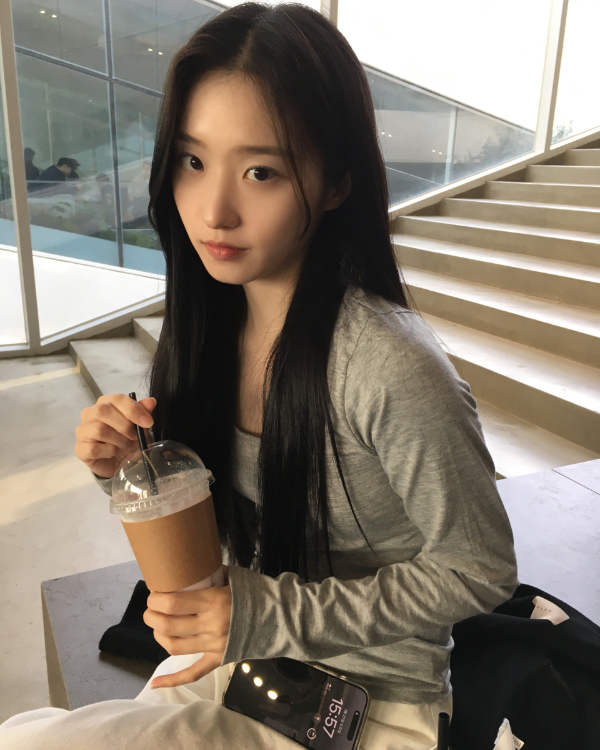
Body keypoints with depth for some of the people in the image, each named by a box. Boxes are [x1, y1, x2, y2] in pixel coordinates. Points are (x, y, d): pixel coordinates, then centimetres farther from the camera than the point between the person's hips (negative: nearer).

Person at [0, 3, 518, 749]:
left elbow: (478, 571, -16)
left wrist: (268, 616, -23)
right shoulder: (210, 324, -8)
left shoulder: (390, 368, -29)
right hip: (239, 657, 5)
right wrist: (129, 467, -15)